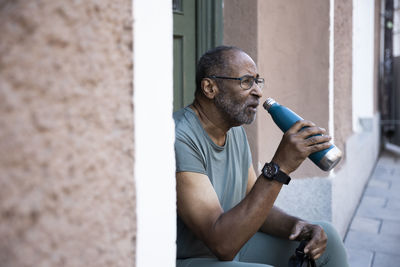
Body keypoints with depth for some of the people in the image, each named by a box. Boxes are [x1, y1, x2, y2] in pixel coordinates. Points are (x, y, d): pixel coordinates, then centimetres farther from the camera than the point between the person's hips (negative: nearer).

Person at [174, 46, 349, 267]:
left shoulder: (236, 131, 6)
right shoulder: (180, 139, -25)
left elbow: (255, 207, 10)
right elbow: (222, 243, -30)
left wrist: (295, 225, -11)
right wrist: (279, 168, -31)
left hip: (231, 248, 8)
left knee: (325, 237, 2)